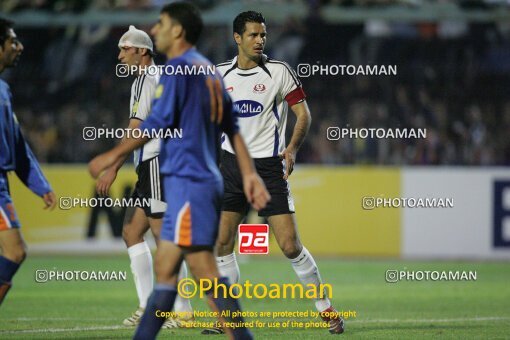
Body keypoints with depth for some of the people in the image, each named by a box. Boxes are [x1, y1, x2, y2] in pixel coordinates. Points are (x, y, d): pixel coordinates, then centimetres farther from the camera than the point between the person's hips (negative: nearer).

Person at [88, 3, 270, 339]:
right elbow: (233, 128, 16)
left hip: (187, 181, -9)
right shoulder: (209, 71, 18)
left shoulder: (178, 68, -9)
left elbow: (157, 122, -15)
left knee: (204, 270, -10)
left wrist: (114, 155, -8)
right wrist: (249, 173, 14)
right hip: (207, 180, 9)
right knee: (165, 269, 10)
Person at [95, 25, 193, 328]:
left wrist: (113, 169, -19)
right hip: (151, 166, 10)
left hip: (157, 163, -10)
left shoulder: (145, 79, -10)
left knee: (165, 237, -9)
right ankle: (148, 307, 8)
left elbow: (136, 129, -18)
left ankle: (184, 311, -8)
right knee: (131, 232, 10)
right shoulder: (162, 78, 19)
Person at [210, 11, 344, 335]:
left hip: (269, 166, -4)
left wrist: (292, 149, -19)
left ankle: (326, 308, 5)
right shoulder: (221, 74, 5)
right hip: (233, 163, 4)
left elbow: (304, 114, -5)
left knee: (290, 245, -10)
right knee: (222, 242, -2)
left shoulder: (279, 71, -5)